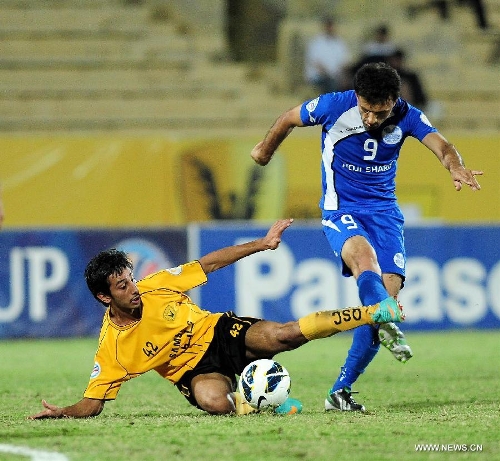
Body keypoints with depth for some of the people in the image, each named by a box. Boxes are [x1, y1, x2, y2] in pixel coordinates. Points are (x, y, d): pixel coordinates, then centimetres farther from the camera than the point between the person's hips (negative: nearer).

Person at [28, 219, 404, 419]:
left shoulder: (157, 287, -10)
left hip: (222, 334, 2)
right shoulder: (111, 347, -15)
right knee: (213, 400, -40)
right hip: (196, 370, -2)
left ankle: (376, 313, -14)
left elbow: (210, 263, 0)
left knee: (283, 335, -23)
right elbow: (92, 404, -10)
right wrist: (61, 413, -32)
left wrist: (261, 244, -2)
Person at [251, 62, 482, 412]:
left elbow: (440, 145, -25)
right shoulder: (335, 106, -13)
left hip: (385, 212, 3)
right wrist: (266, 150, 22)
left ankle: (341, 391, -3)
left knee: (388, 291, -11)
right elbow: (289, 119, 5)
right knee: (365, 255, -36)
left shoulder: (407, 117, -8)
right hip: (341, 211, -3)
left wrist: (456, 166, -48)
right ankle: (389, 329, -59)